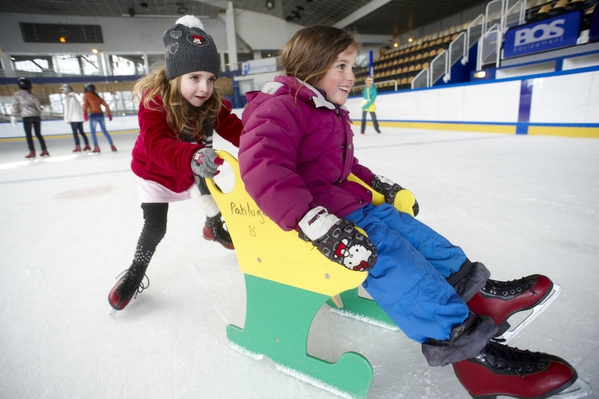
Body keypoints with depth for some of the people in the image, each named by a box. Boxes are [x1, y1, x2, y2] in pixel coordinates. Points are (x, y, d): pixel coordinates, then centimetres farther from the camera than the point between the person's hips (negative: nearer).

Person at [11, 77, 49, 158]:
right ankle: (44, 150, 7)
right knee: (38, 134, 10)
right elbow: (38, 106, 5)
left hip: (26, 117, -3)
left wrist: (13, 116, 3)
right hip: (36, 116, 3)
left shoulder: (16, 95, 1)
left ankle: (32, 152, -2)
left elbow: (15, 106, -3)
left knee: (28, 135, 2)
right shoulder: (32, 95, 8)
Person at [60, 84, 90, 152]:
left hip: (74, 118, -7)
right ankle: (87, 145, 10)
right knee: (81, 132, 12)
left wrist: (68, 118, -8)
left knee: (75, 132, -5)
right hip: (80, 117, 8)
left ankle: (78, 147, -9)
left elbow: (68, 108, -10)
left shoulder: (68, 97, -6)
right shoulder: (74, 96, 17)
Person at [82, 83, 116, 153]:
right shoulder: (97, 96, 20)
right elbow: (106, 105, 15)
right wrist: (109, 114, 18)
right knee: (105, 131, 8)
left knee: (93, 132, 3)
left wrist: (85, 114, -13)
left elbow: (85, 105, -9)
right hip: (100, 114, 5)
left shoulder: (86, 95, 6)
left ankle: (96, 147, -5)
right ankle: (112, 145, 0)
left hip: (93, 115, -4)